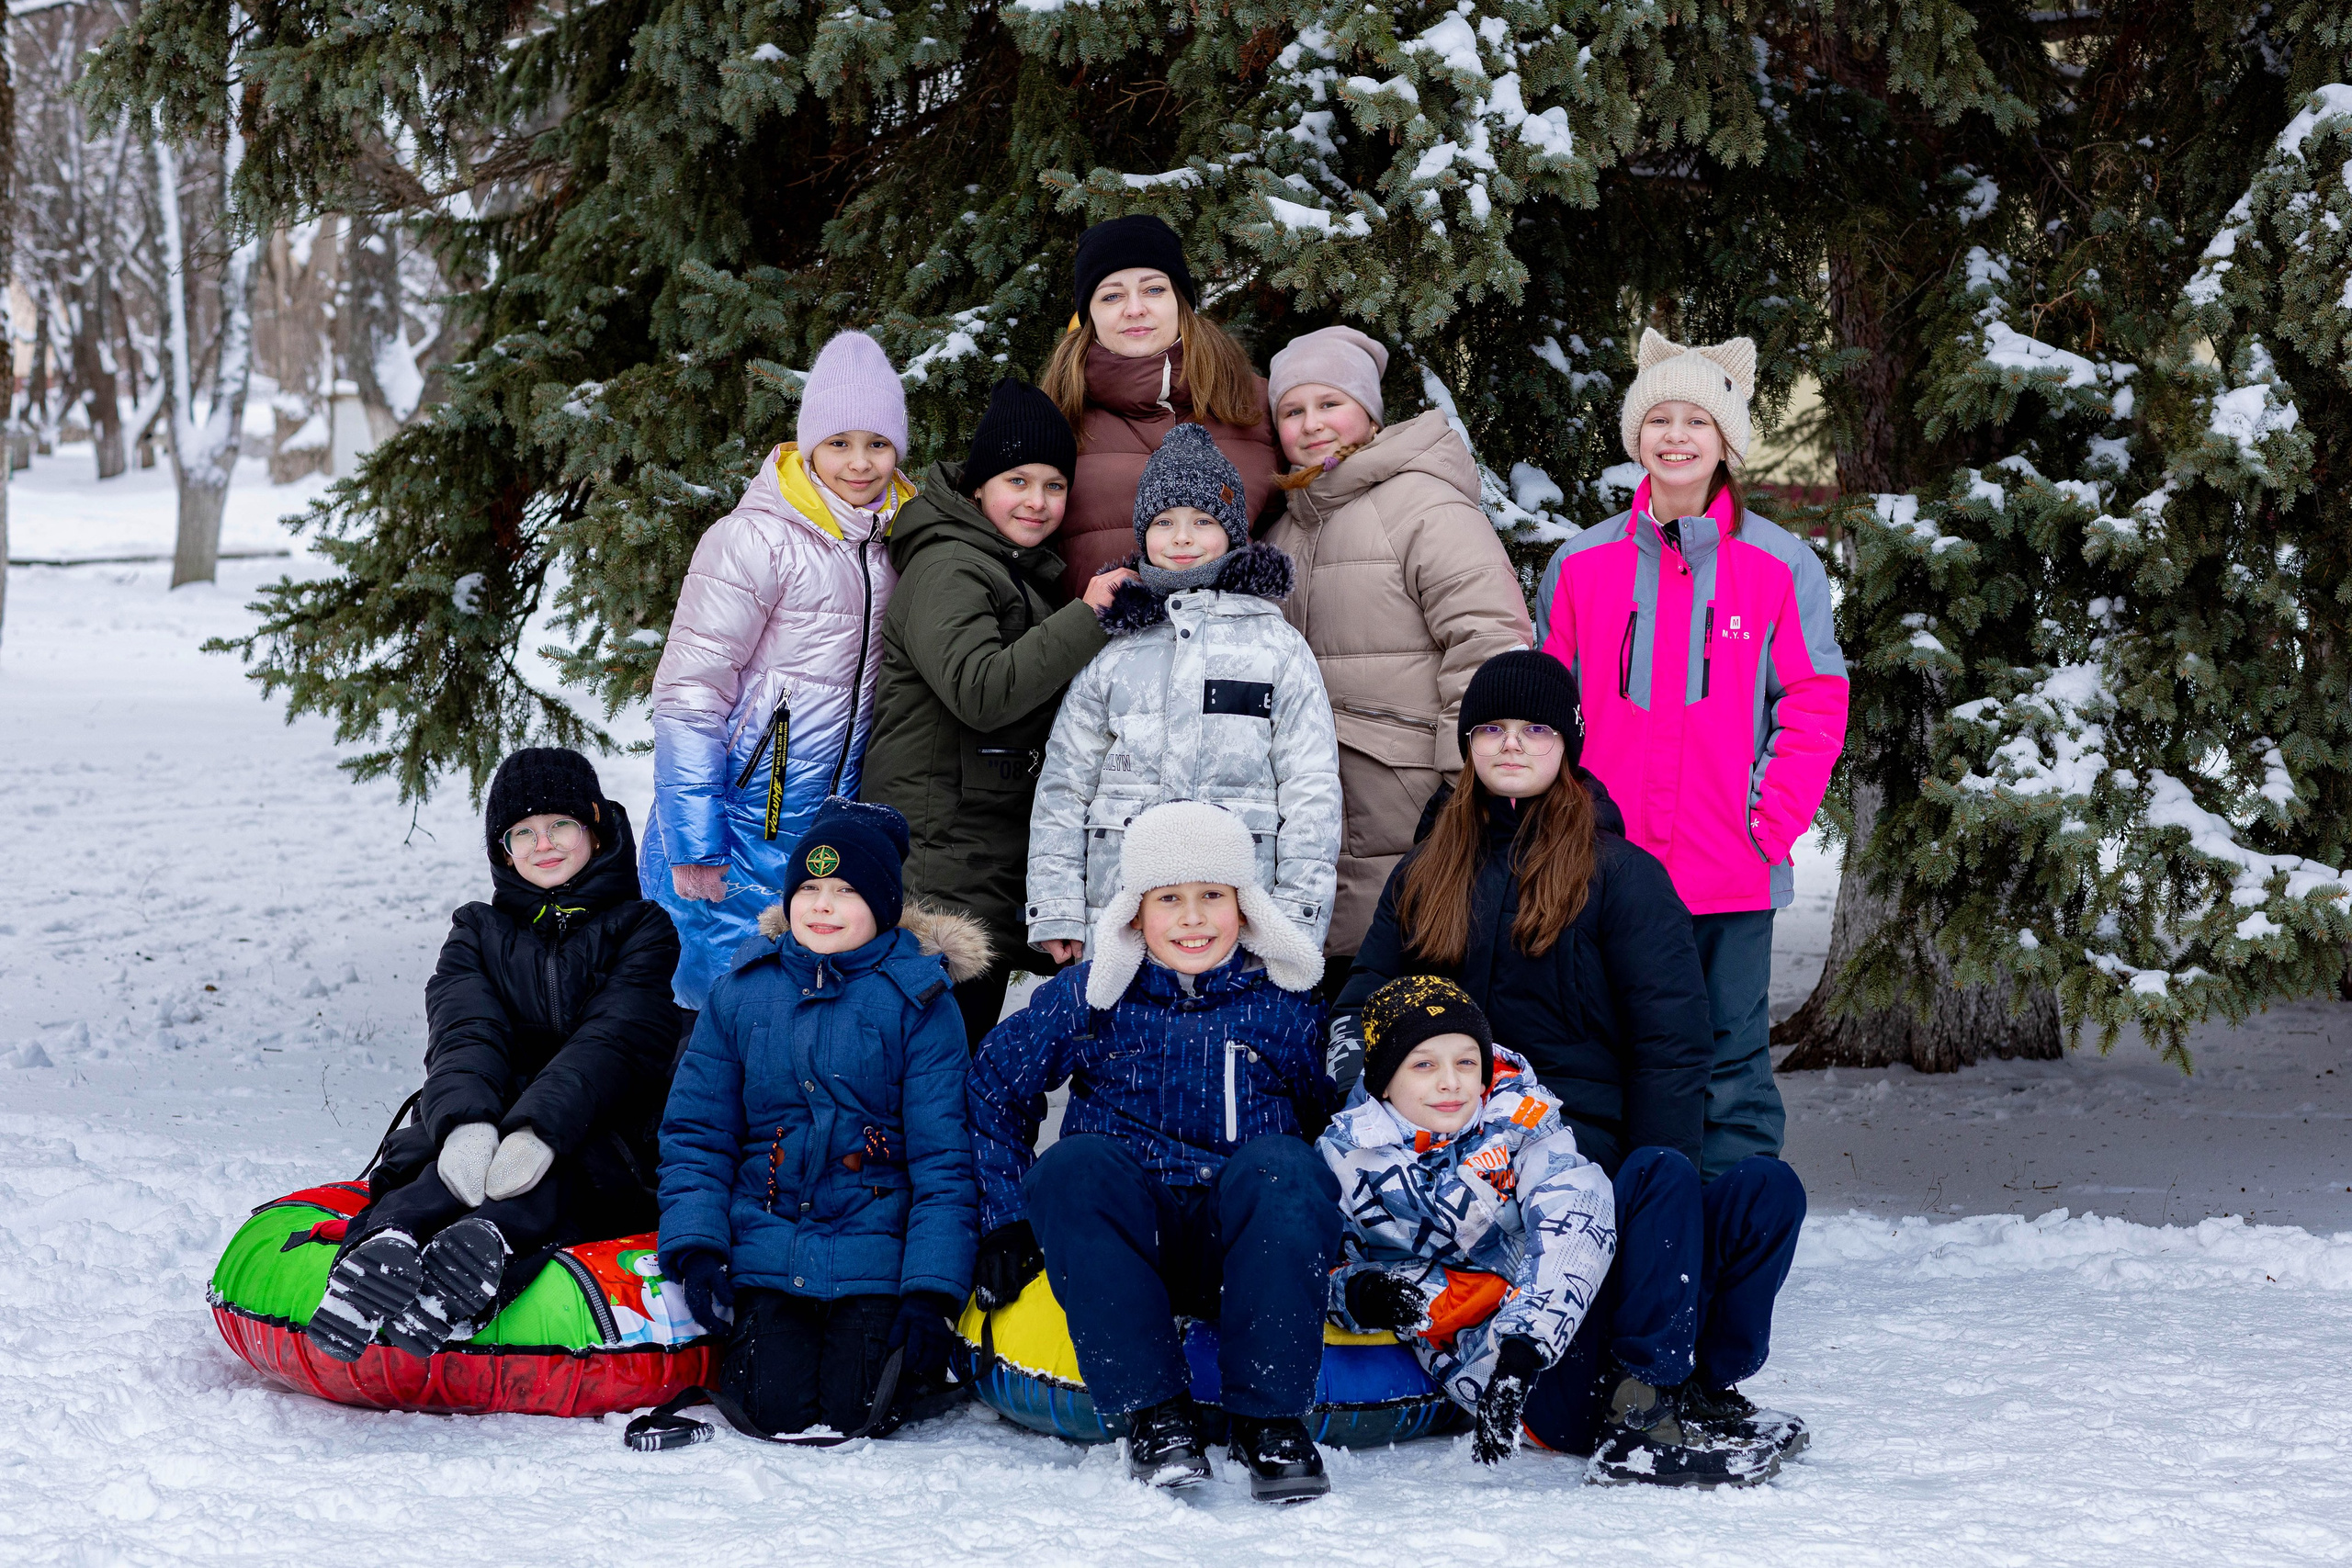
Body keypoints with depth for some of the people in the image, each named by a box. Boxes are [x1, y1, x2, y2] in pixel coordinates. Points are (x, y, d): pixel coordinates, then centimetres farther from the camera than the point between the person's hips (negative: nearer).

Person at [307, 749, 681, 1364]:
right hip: (486, 1123, 2)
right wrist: (464, 1123, -26)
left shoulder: (641, 930, 12)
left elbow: (612, 1042, -8)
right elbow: (464, 1035, -1)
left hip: (594, 1142, -2)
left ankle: (481, 1242, -69)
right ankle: (392, 1239, -66)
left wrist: (538, 1130, -29)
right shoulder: (478, 932, 21)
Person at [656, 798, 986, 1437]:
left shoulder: (919, 1001, -1)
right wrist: (695, 1248, -8)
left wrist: (932, 1291, -12)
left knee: (850, 1409, -18)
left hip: (874, 1256, -2)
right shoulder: (741, 992, 6)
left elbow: (943, 1157, -4)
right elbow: (696, 1131, 8)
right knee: (780, 1407, -17)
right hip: (767, 1253, 2)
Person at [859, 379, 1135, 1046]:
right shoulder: (948, 569, -11)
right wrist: (1087, 617, -24)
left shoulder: (1026, 571, 21)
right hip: (943, 859, -10)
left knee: (969, 1043, 11)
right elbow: (981, 690, -26)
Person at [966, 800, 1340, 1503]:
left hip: (1244, 1241, 0)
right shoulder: (1090, 997, 4)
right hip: (1123, 1241, 1)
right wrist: (1008, 1219, 5)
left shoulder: (1282, 1005, 5)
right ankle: (1152, 1412, -31)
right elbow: (994, 1084, 10)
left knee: (1278, 1164, -33)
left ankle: (1270, 1419, -29)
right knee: (1075, 1164, -31)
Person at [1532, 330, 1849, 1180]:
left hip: (1734, 873, -2)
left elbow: (1815, 704, 2)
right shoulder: (1580, 564, 8)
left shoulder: (1780, 564, 3)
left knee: (1731, 1057, 2)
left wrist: (1769, 822, -8)